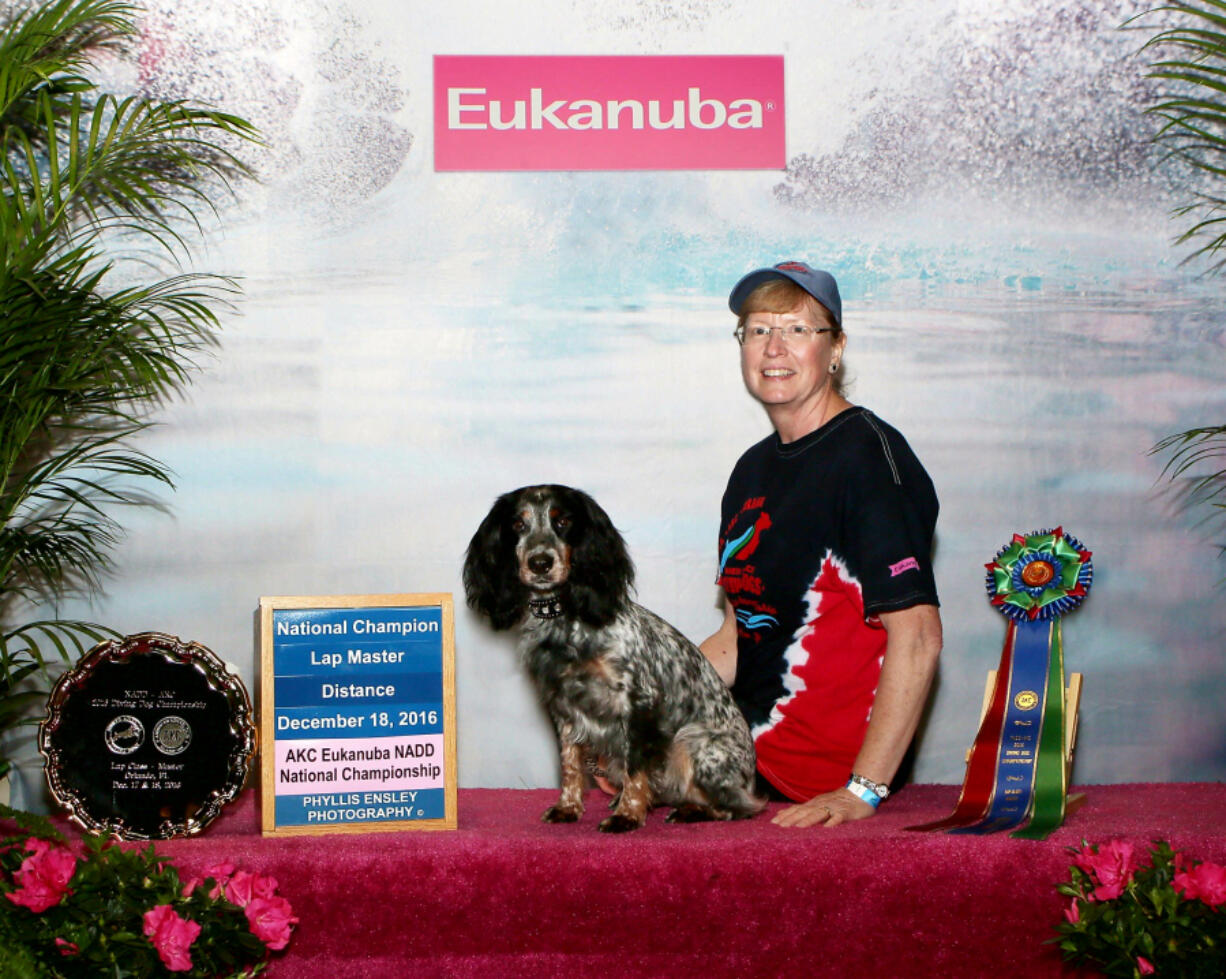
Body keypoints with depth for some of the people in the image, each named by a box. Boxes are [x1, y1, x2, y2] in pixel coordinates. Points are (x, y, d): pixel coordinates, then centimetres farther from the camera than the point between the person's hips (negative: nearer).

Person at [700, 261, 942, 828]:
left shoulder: (867, 456, -12)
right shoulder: (755, 468, 15)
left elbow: (916, 636, -21)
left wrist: (861, 791, -27)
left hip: (819, 782, -8)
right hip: (751, 749, 8)